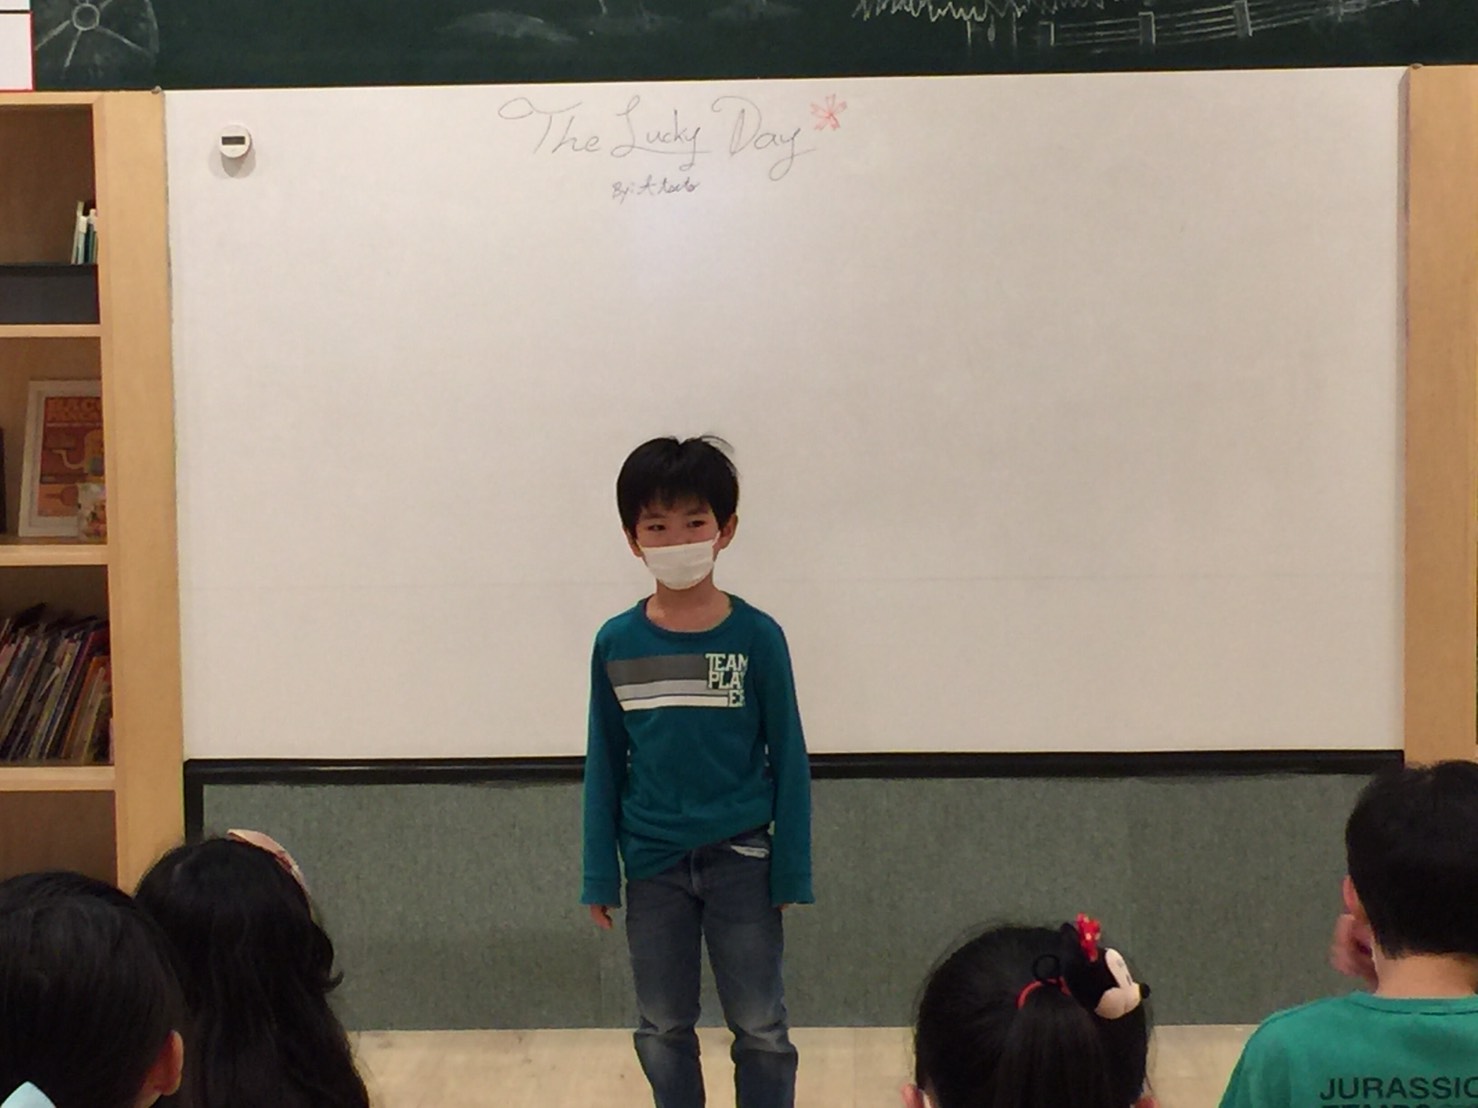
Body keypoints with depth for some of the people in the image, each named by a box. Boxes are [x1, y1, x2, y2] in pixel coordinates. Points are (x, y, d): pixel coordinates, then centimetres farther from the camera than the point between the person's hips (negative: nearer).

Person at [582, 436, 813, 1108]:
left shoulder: (757, 636, -8)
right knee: (662, 1029, 14)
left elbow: (787, 758, -4)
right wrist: (599, 875, 2)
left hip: (740, 858, -2)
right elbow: (604, 764, 3)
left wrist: (792, 870, -5)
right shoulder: (617, 643, -3)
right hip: (653, 864, 2)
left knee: (760, 1028, 7)